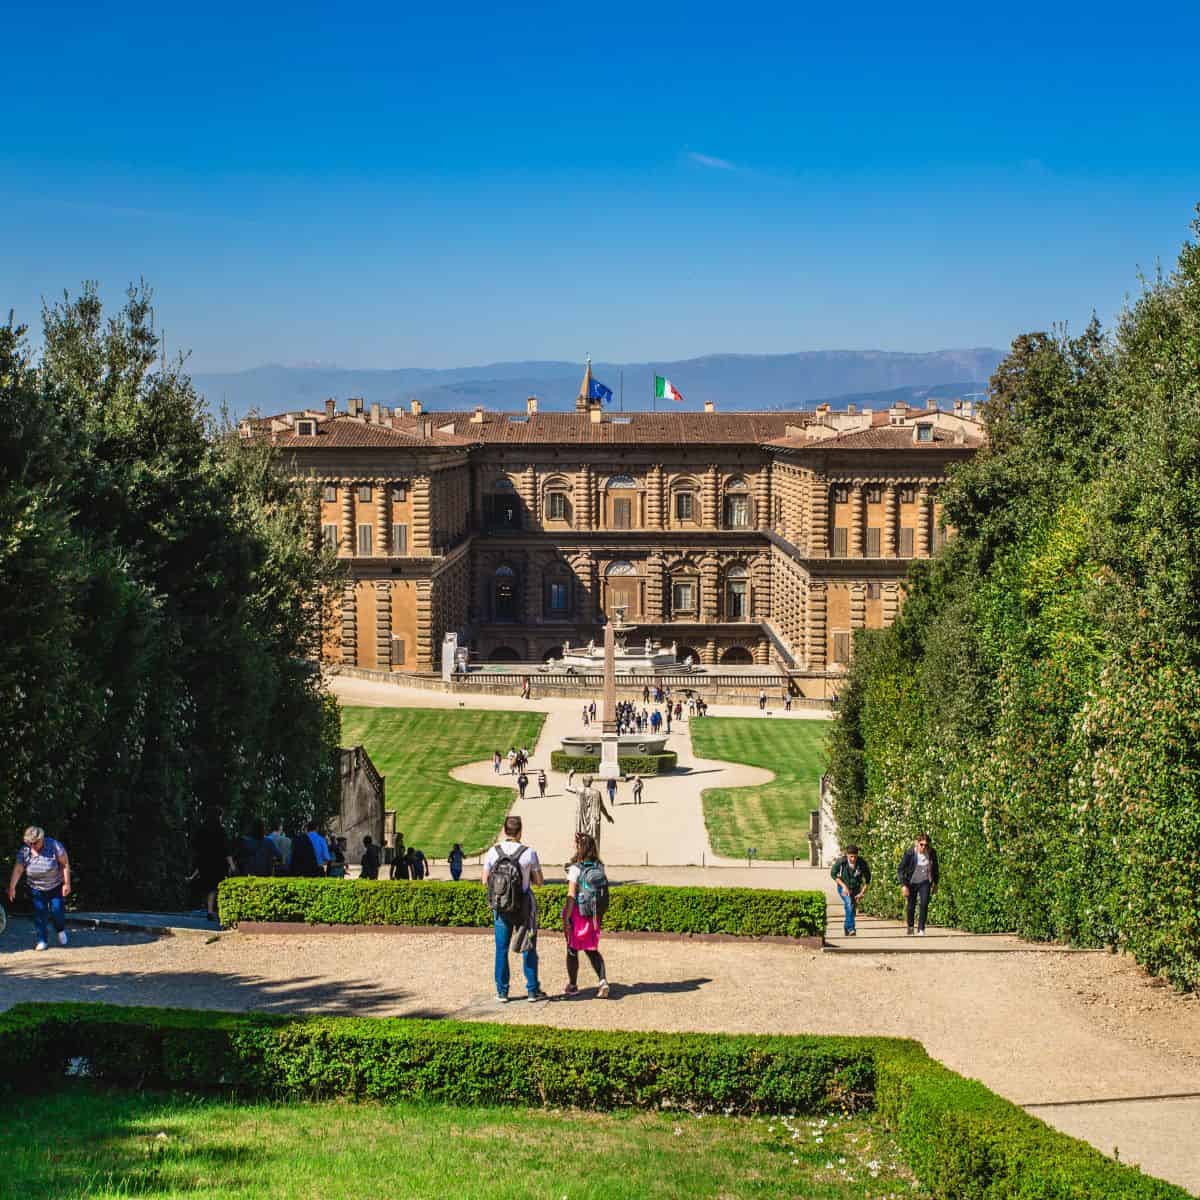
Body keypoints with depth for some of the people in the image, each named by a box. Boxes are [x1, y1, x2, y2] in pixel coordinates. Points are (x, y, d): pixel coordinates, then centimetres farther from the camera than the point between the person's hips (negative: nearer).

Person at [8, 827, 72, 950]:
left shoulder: (54, 846, -18)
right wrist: (12, 887, -24)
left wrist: (67, 883, -18)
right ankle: (42, 940, 8)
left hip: (56, 886, -2)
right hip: (37, 889, 2)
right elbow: (17, 870, -14)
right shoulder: (24, 852, -10)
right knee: (39, 913, -3)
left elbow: (65, 864, -15)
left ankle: (61, 930, 24)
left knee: (57, 910, -7)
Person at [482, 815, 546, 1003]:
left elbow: (485, 882, -1)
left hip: (500, 908, 2)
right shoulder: (529, 853, -13)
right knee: (528, 949, 10)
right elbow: (539, 881, -4)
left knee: (501, 949, 11)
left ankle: (502, 991, 13)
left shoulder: (493, 852, -6)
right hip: (524, 907, -2)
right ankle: (532, 990, 13)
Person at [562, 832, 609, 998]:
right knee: (592, 950, 15)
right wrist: (599, 916, 14)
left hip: (577, 913, -5)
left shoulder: (575, 869, -15)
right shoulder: (599, 867, 1)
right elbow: (603, 893, 5)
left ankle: (572, 985, 23)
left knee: (572, 949, 12)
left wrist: (566, 919, -13)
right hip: (594, 915, 5)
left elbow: (571, 895, -16)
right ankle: (603, 980, -4)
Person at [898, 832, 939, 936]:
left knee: (924, 904, -17)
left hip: (925, 882, 1)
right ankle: (910, 926, 36)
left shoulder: (932, 853, -13)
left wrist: (935, 883, 12)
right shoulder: (910, 853, -22)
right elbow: (900, 870, -18)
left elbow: (935, 868, 7)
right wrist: (903, 885, -27)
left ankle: (921, 929, -7)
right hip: (912, 883, -1)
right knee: (911, 906, 11)